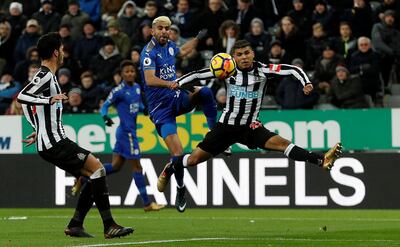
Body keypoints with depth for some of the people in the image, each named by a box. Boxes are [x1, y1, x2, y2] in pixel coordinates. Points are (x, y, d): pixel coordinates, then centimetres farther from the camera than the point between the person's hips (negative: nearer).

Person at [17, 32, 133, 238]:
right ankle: (109, 226, -19)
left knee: (94, 177, 7)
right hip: (54, 142, -10)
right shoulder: (45, 76, -11)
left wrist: (39, 131, 34)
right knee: (97, 168, -16)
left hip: (49, 143, 10)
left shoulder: (46, 75, 20)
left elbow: (27, 105, 31)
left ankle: (75, 225, 4)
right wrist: (50, 99, -33)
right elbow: (22, 97, -27)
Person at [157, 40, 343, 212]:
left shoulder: (262, 70, -9)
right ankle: (169, 170, 30)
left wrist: (306, 82, -28)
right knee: (193, 160, 1)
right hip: (226, 125, 0)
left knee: (282, 143, -22)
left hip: (251, 127, 0)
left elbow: (293, 69, -11)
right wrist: (176, 83, -12)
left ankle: (322, 161, -33)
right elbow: (197, 74, -2)